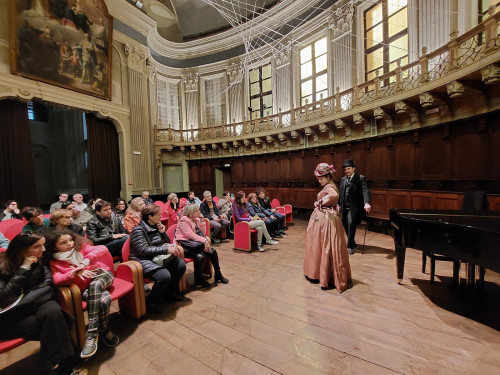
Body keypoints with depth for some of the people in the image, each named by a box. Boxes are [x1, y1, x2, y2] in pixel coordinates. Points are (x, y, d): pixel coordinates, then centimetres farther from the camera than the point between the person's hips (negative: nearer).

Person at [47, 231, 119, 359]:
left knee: (94, 285, -36)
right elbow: (57, 280, -10)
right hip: (86, 289, 0)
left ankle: (92, 334, -26)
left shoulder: (82, 248, 11)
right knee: (104, 300, -33)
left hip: (102, 274, 1)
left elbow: (103, 249, -8)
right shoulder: (54, 263, 9)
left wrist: (86, 260, -22)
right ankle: (104, 331, -13)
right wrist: (76, 273, -28)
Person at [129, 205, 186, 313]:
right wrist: (166, 249, -27)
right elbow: (144, 250, -23)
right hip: (144, 260, -7)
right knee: (164, 276, -29)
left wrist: (163, 232, -5)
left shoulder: (156, 226, 7)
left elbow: (167, 242, 16)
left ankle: (170, 291, 17)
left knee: (181, 265, -9)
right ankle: (152, 300, 2)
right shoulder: (138, 230, -13)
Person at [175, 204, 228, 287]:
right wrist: (204, 240, -31)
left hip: (193, 243, 7)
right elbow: (190, 234, -22)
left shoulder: (197, 219, 10)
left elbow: (201, 233, 9)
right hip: (183, 244, -6)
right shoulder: (183, 220, -11)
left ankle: (218, 275, 3)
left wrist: (201, 221, -2)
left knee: (212, 251, -14)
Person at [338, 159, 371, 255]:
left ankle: (351, 246, -6)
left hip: (354, 207, -5)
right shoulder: (343, 179, 14)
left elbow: (365, 191, -14)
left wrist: (366, 203, -29)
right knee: (345, 224, 7)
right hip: (345, 207, 5)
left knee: (351, 222, -21)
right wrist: (339, 205, 13)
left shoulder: (361, 178, -1)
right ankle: (352, 243, 29)